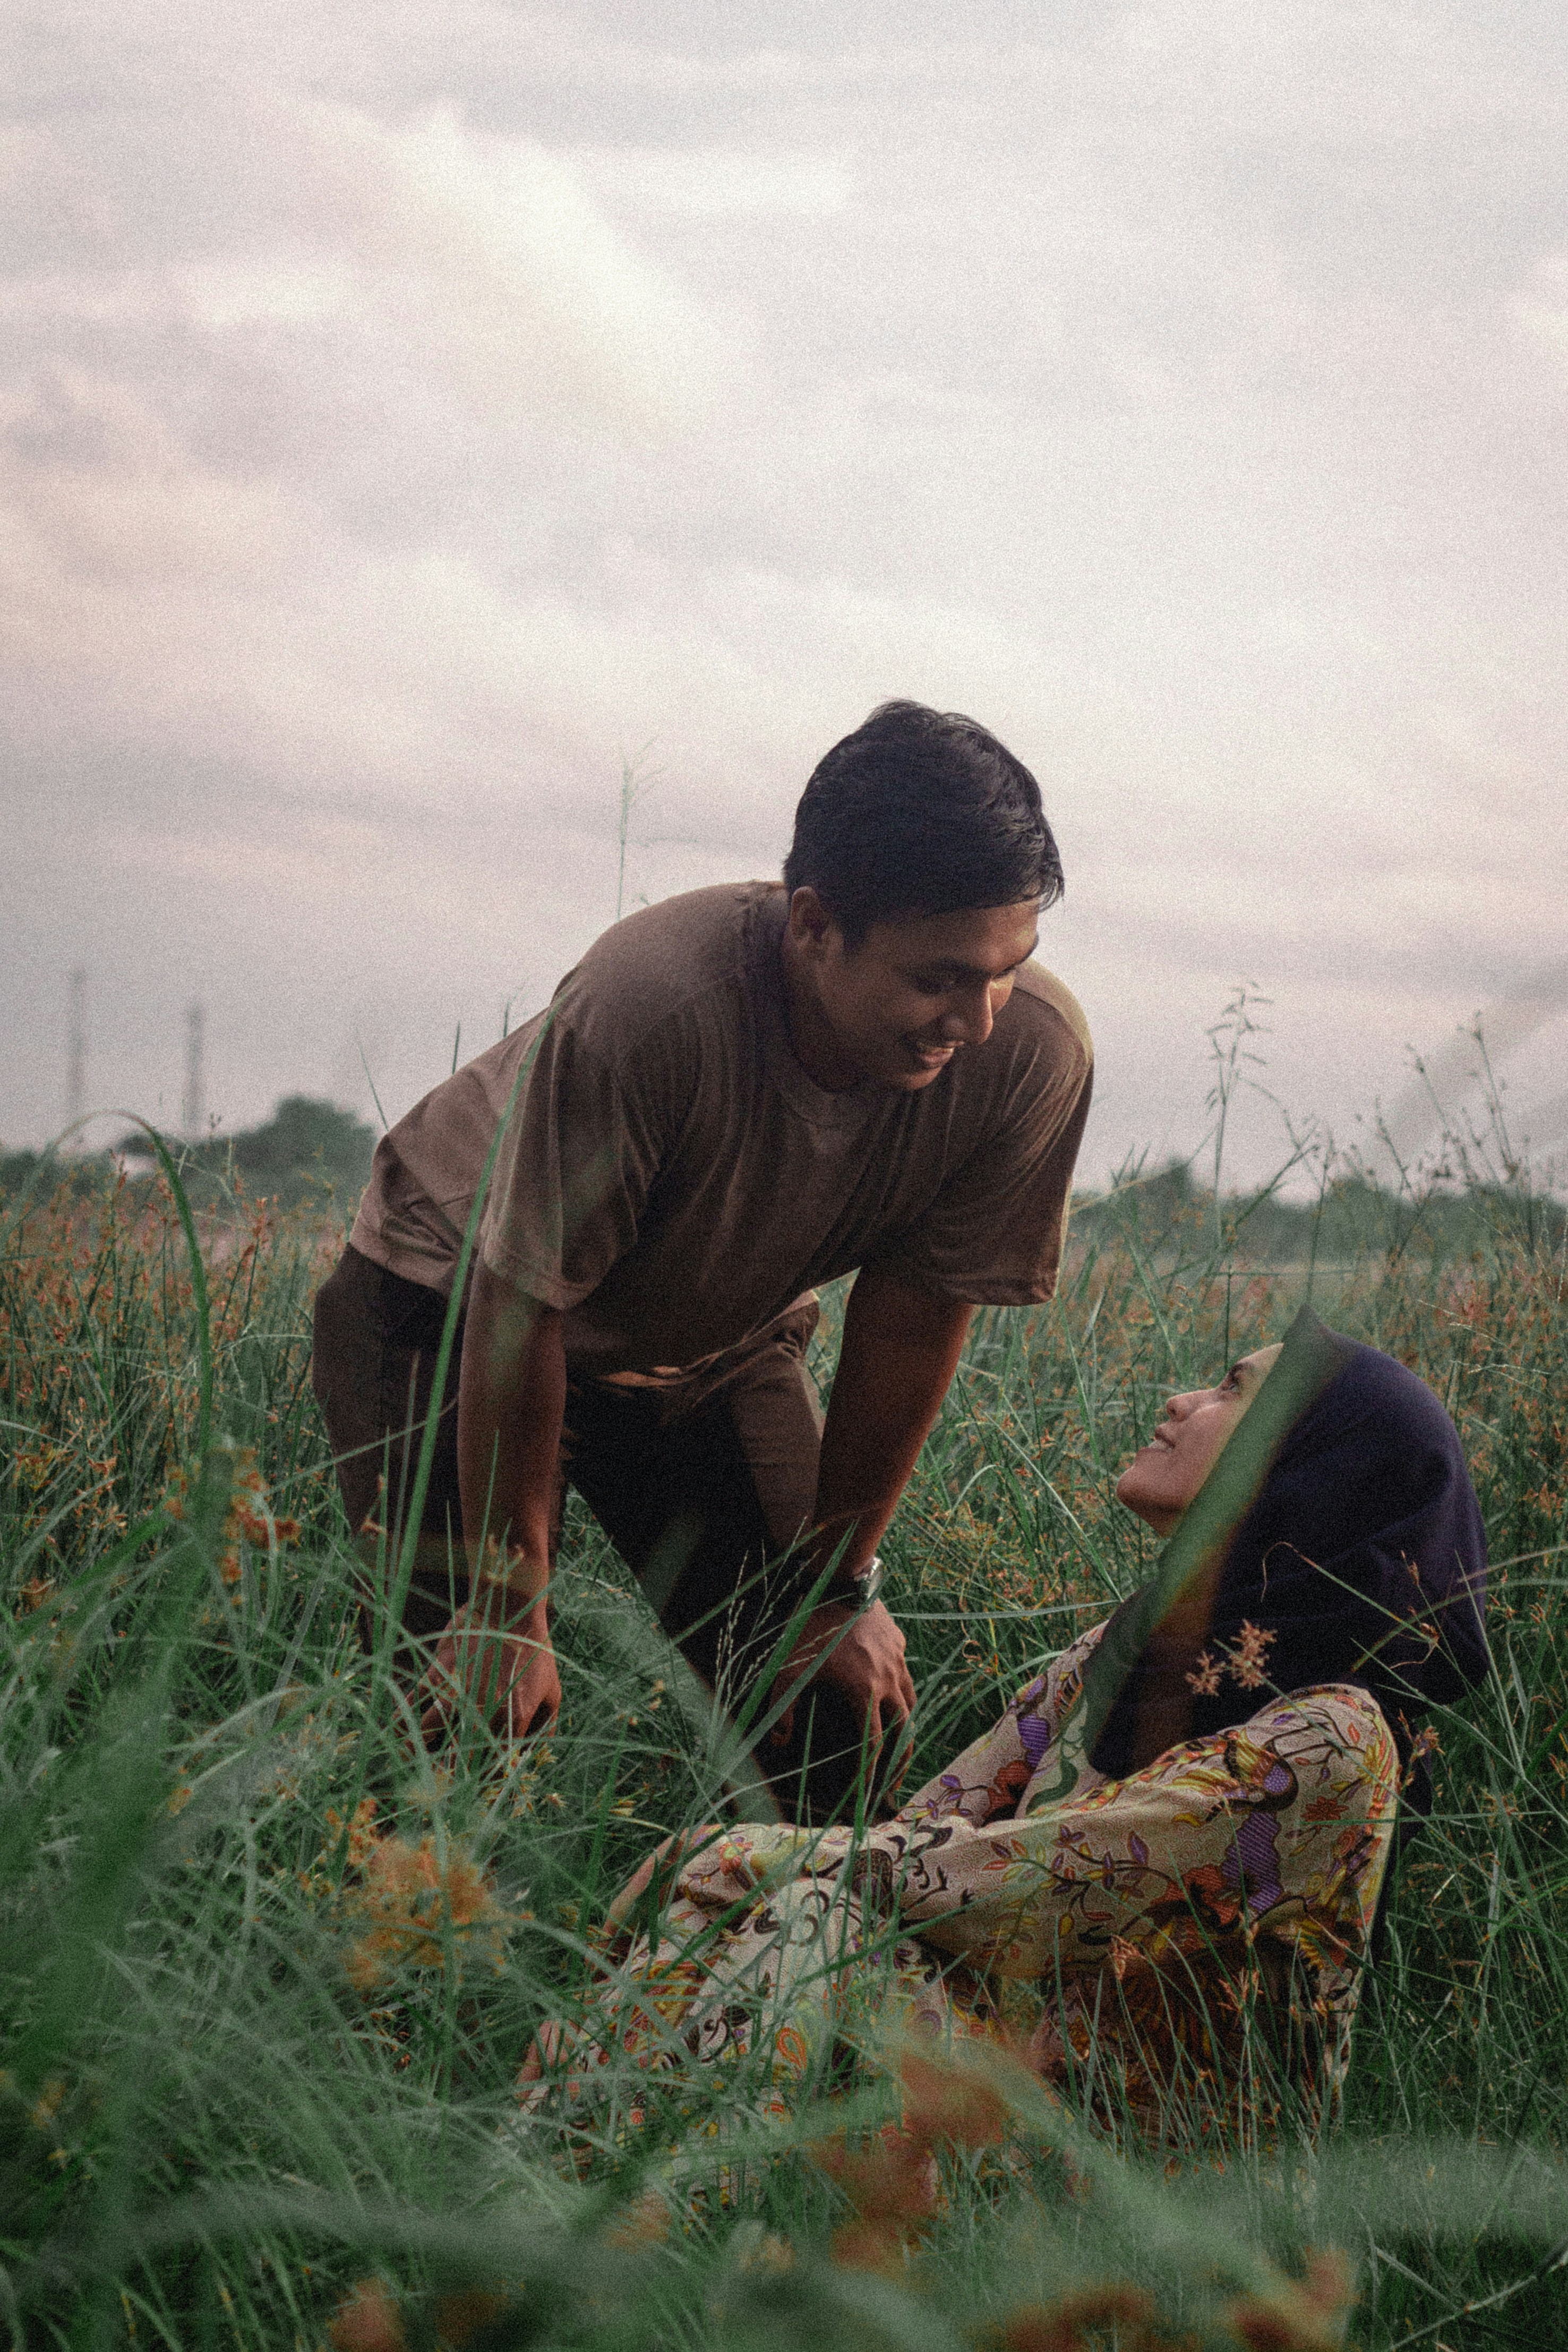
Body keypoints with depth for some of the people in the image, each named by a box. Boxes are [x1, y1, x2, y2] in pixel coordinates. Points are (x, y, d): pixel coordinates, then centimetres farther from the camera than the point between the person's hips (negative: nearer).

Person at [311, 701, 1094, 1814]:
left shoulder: (1033, 1053, -28)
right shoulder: (646, 1009, -39)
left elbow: (918, 1308, -15)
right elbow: (524, 1302, -29)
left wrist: (841, 1581, -8)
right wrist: (507, 1610, -23)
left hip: (725, 1339, 4)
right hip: (455, 1296, -4)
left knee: (843, 1697, -6)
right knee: (477, 1704, -17)